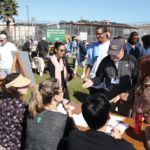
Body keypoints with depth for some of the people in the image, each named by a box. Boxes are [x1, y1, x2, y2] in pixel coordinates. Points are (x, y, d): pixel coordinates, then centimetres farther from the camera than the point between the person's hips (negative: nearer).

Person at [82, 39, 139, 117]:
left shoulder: (131, 60, -9)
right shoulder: (105, 61, -4)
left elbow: (136, 80, -3)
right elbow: (99, 77, 2)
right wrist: (92, 81, -18)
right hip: (109, 98, 1)